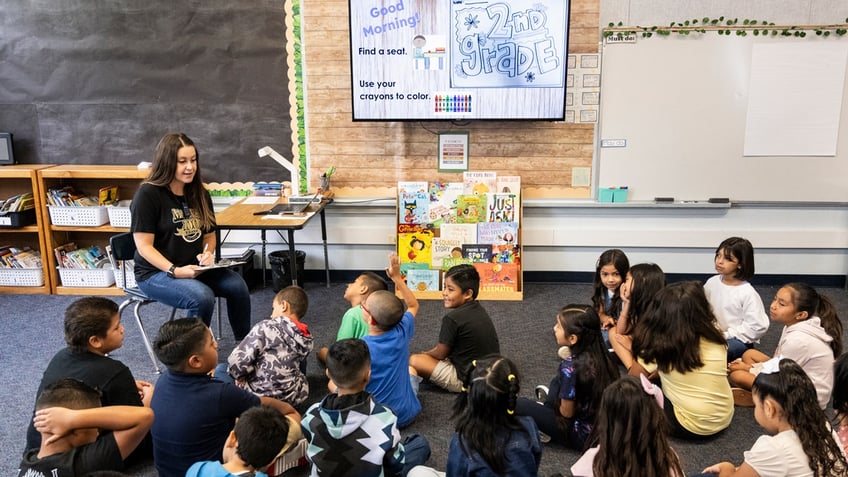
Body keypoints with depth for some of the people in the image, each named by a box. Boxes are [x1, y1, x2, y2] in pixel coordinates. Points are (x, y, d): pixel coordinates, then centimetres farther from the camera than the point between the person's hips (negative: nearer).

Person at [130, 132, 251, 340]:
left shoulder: (199, 193, 8)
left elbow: (209, 234, 17)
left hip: (196, 268, 6)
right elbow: (144, 246, -15)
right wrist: (175, 271, -27)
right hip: (156, 272, -6)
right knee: (202, 298, -32)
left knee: (238, 286, -20)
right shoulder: (147, 194, -12)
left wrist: (207, 254, -5)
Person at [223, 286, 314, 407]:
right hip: (294, 398, 6)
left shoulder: (266, 327, -14)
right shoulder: (306, 339, 0)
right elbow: (300, 368, 6)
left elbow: (238, 360, -17)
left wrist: (238, 375, 3)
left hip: (260, 394, -6)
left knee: (221, 369, 19)